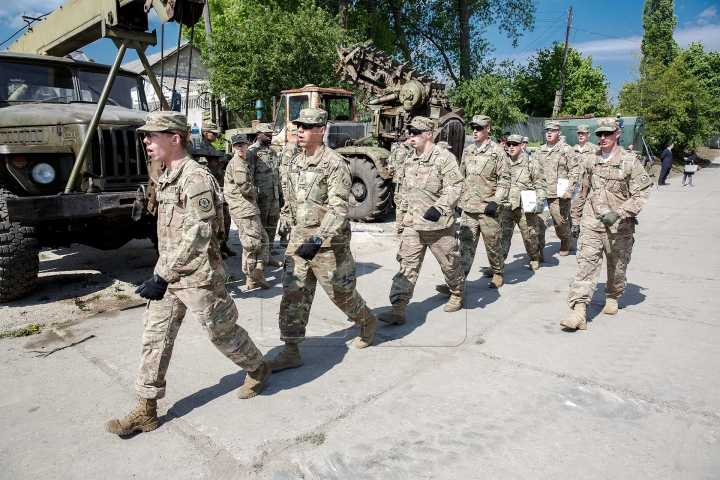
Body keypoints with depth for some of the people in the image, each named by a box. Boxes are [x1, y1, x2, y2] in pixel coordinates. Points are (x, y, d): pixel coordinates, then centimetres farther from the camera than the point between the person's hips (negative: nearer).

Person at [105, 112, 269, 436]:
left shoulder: (196, 178, -19)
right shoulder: (167, 177, 11)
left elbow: (197, 237, -23)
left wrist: (162, 277, -20)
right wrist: (162, 273, 21)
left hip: (198, 276, -9)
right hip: (169, 273, 9)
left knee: (222, 331, 8)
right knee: (155, 337, 9)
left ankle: (258, 369, 34)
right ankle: (146, 410, 20)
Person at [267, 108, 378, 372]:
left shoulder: (335, 164, -15)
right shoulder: (296, 163, 9)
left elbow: (338, 208, -22)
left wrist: (318, 240, -30)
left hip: (328, 241, -6)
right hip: (298, 239, 7)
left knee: (341, 292, 9)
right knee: (293, 294, 3)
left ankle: (368, 322, 38)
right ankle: (291, 352, 12)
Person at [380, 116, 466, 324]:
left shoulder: (445, 158, -11)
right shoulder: (410, 161, 12)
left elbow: (454, 189, -17)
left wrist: (438, 208, -27)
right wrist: (405, 212, 22)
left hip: (438, 224, -5)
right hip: (412, 224, 6)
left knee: (449, 263, 13)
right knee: (407, 265, -2)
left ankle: (458, 294, 39)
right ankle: (398, 308, -3)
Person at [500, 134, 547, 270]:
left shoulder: (532, 163, 0)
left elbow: (541, 186, 0)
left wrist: (539, 203, -9)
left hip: (525, 207, -2)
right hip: (506, 207, 3)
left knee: (530, 236, 10)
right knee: (503, 235, -6)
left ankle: (534, 259, 34)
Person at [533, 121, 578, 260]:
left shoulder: (566, 150, 1)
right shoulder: (539, 151, 15)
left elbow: (574, 171, -4)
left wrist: (569, 191, -13)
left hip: (558, 195, -3)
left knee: (560, 222, 7)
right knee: (538, 223, -6)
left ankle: (567, 243, 34)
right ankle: (538, 252, -3)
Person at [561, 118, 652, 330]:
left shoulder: (630, 161, -5)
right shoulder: (589, 161, 5)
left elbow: (640, 195, -9)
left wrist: (617, 213, -22)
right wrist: (575, 221, 13)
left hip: (619, 227, -1)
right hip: (591, 224, 1)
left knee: (617, 268, 15)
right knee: (586, 266, -10)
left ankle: (612, 297, 42)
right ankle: (579, 312, -14)